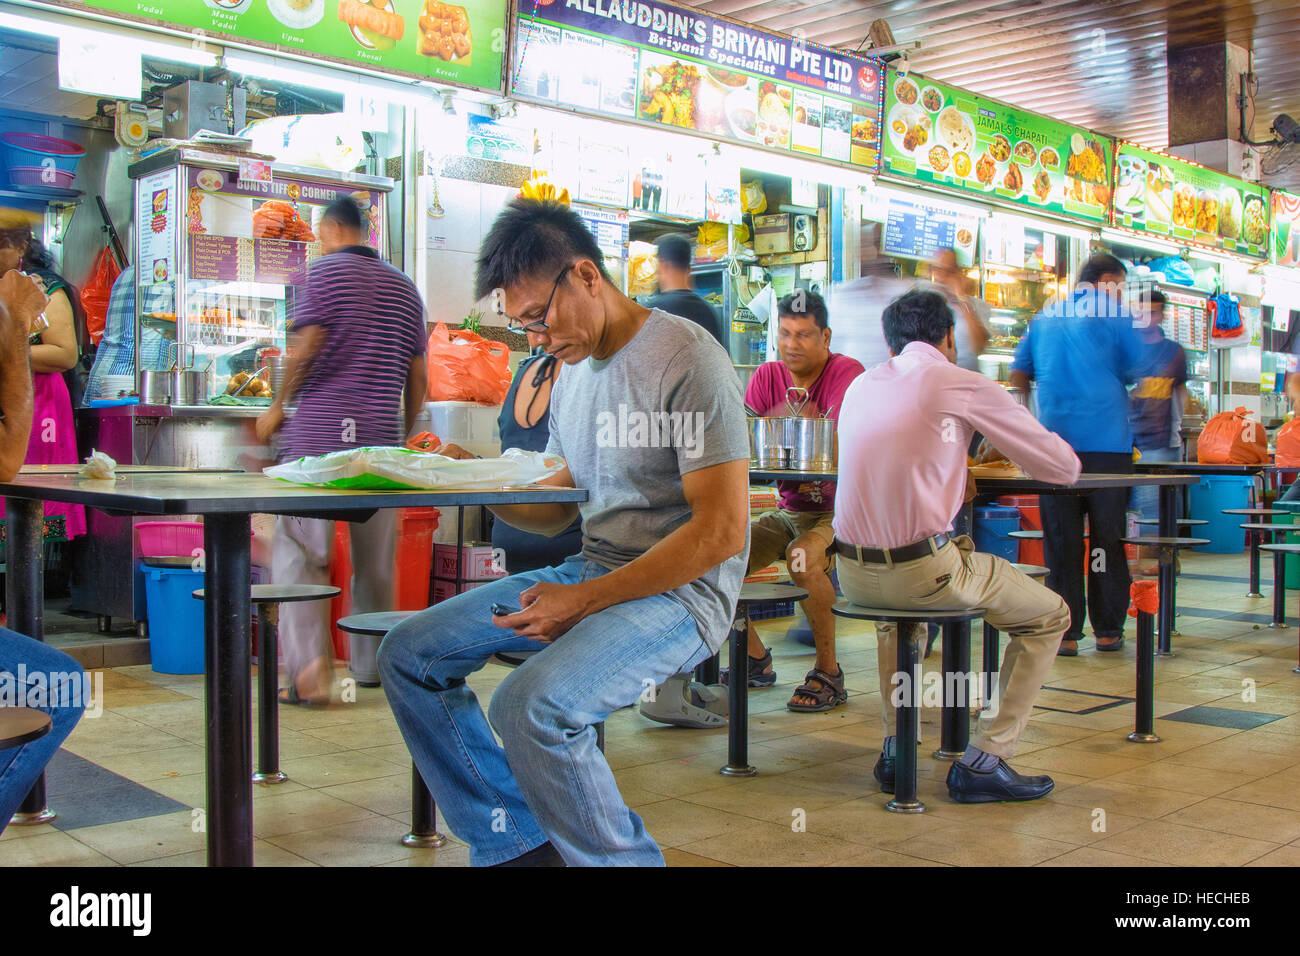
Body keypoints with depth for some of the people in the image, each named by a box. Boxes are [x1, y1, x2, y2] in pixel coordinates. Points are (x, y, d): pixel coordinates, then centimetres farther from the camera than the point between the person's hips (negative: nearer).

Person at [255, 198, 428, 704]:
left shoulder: (326, 272, 2)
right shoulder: (405, 287, 17)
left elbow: (306, 347, -9)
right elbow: (417, 376, 16)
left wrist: (277, 407, 3)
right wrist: (405, 437, 25)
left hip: (320, 432, -5)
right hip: (381, 440, 5)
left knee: (298, 551, -4)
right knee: (376, 560, 12)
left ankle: (310, 666, -17)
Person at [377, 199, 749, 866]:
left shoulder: (686, 359, -14)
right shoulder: (573, 370, 13)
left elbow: (722, 529, -19)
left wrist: (584, 600, -19)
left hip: (679, 591, -9)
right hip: (590, 572, 9)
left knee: (529, 705, -32)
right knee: (408, 654, 1)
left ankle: (622, 858, -6)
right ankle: (518, 843, 6)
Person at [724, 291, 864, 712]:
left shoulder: (847, 373, -12)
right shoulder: (767, 376, 5)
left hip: (838, 511, -6)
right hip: (788, 510, 6)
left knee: (803, 556, -34)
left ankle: (828, 673, -16)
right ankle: (755, 659, 11)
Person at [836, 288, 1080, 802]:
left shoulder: (860, 385, 13)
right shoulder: (963, 384, -3)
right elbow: (1065, 468, 3)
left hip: (853, 575, 6)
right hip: (923, 572, -6)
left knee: (895, 607, 40)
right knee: (1049, 616, 15)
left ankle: (896, 750, 32)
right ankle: (983, 761, 9)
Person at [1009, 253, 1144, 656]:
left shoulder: (1044, 316, 14)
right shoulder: (1115, 314, 1)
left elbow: (1018, 376, 16)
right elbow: (1137, 372, 2)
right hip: (1107, 440, -3)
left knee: (1060, 541, 4)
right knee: (1107, 540, 7)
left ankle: (1065, 633, 3)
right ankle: (1108, 630, 13)